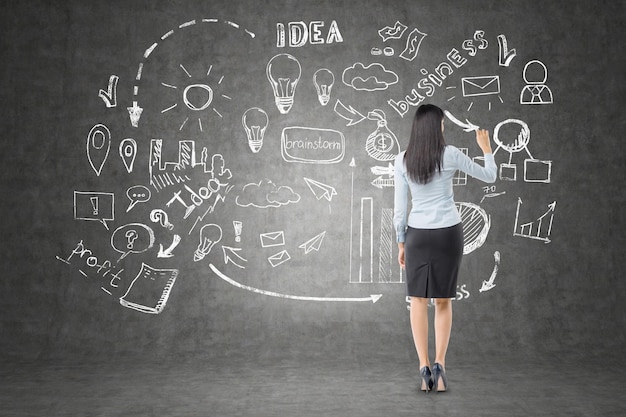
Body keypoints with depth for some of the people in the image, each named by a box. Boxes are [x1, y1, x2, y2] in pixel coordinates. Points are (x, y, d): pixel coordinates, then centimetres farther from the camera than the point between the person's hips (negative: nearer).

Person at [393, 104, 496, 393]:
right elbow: (489, 177, 5)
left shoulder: (402, 160, -3)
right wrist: (486, 148, 21)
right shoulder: (450, 155, -7)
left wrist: (401, 243, 8)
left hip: (417, 234, 0)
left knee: (418, 300, 8)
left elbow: (400, 208, -2)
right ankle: (439, 366, -1)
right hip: (448, 233, 0)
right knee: (443, 301, 9)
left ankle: (424, 369, 2)